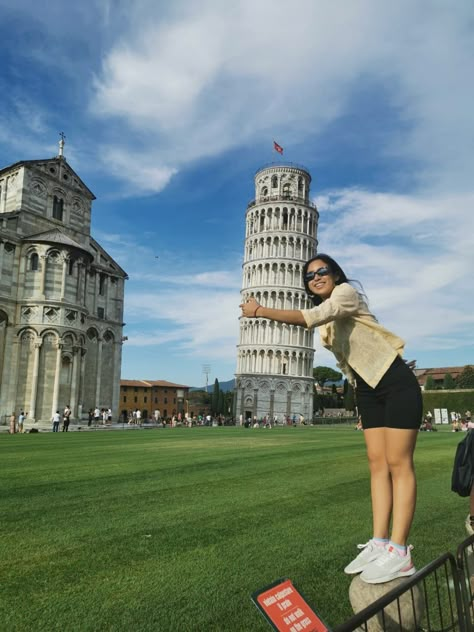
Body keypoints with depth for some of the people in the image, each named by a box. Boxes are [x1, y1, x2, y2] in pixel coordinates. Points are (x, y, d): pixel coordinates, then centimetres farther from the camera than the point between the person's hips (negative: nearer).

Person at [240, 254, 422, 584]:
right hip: (368, 390, 8)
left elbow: (310, 317, -30)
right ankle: (380, 543, 5)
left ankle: (399, 552, -8)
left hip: (397, 384, -8)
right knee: (377, 463, 4)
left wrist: (261, 311, -33)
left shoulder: (347, 292, -12)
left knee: (398, 463, -8)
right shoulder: (328, 317, 14)